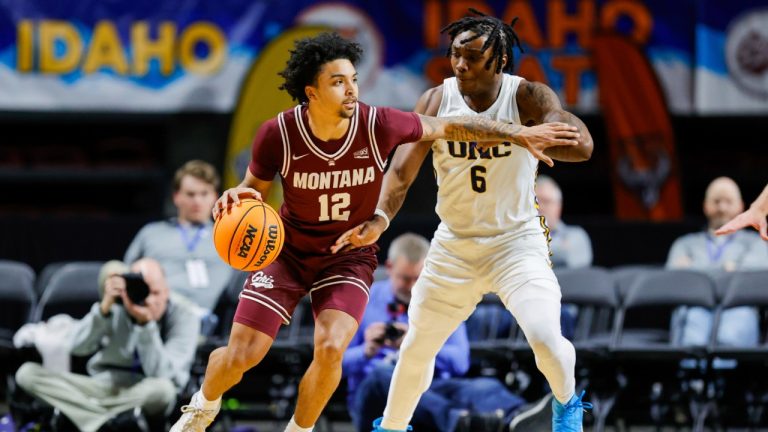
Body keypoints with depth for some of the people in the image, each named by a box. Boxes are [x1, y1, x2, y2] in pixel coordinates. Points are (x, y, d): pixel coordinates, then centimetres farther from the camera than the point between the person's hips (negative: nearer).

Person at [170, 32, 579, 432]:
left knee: (330, 349, -24)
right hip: (288, 250, 0)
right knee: (241, 355, -6)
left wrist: (520, 134, -6)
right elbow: (255, 188, -3)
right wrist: (236, 198, -27)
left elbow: (452, 126, -6)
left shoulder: (378, 125, -21)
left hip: (349, 257, 0)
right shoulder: (278, 134, -21)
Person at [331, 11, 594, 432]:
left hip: (517, 241, -3)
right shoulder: (436, 101, -9)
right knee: (416, 348, 9)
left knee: (546, 339, -21)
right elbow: (402, 169, -12)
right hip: (454, 246, 3)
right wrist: (381, 217, -32)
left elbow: (582, 145, -31)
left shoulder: (527, 97, -16)